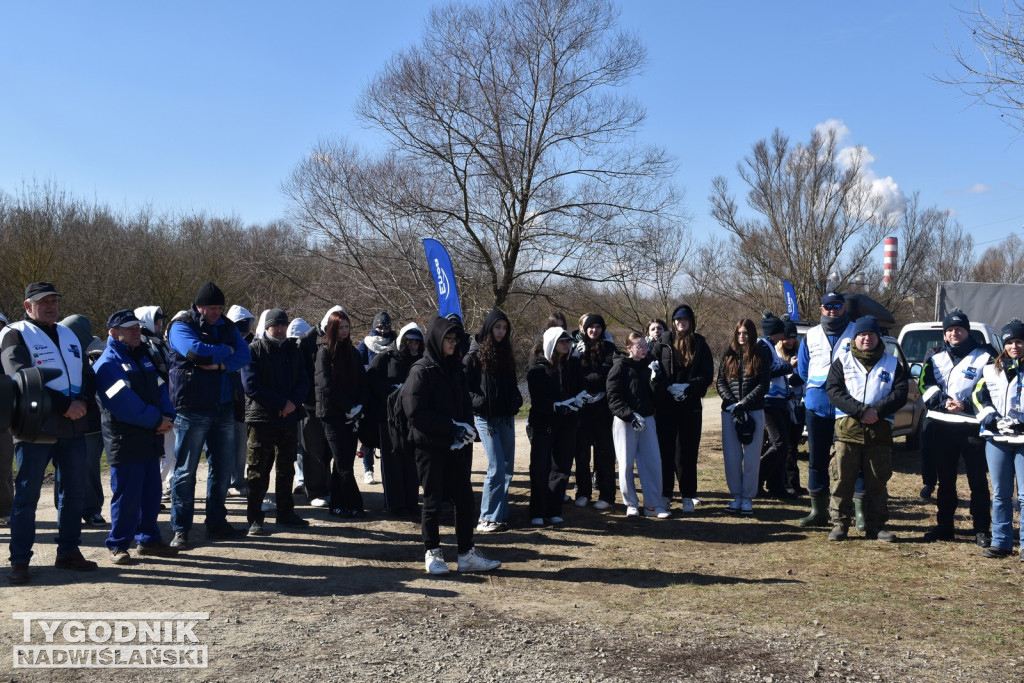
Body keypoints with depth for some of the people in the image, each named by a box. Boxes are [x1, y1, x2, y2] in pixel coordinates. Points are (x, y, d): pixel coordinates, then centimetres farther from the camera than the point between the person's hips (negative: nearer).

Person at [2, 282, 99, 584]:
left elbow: (88, 375, 11)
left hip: (73, 427, 6)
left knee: (74, 491, 10)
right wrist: (65, 405, -19)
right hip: (35, 429, -6)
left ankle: (68, 551, 21)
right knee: (27, 494, -1)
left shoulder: (69, 335, 17)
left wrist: (82, 401, -10)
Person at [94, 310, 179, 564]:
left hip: (151, 438, 7)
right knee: (126, 495, -3)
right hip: (125, 440, -7)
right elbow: (125, 402, -19)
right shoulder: (108, 364, -9)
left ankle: (149, 538, 23)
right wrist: (156, 421, -17)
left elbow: (160, 389, 10)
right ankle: (118, 545, 9)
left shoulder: (144, 357, 16)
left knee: (151, 491, 12)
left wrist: (167, 417, -8)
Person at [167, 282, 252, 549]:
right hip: (192, 409, -5)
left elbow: (244, 355, -2)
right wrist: (226, 351, -9)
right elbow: (196, 351, -24)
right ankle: (180, 529, 7)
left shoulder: (227, 327, 11)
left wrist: (220, 364, -19)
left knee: (223, 468, 11)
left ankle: (217, 522, 23)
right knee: (186, 470, 0)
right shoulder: (181, 327, -5)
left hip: (223, 407, 6)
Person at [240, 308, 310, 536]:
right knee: (258, 471, -1)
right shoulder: (254, 350, -5)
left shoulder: (292, 350, 11)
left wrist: (293, 402, -12)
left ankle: (285, 513, 24)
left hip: (289, 419, 5)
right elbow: (251, 385, -14)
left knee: (286, 469, 13)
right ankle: (255, 518, 6)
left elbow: (303, 381, 8)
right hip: (262, 418, -5)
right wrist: (281, 403, -17)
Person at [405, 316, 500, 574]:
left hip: (454, 445, 6)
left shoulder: (454, 368, 10)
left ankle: (467, 554, 13)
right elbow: (416, 412, -16)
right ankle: (432, 553, 18)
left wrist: (465, 426, -4)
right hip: (429, 446, -6)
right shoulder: (421, 371, -10)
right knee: (433, 501, 4)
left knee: (465, 499, 4)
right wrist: (451, 427, -18)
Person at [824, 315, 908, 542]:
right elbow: (833, 391, -4)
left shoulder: (892, 363, 13)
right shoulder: (842, 362, 9)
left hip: (880, 429, 1)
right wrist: (860, 411, -15)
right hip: (848, 428, -1)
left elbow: (900, 393, 2)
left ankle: (875, 526, 14)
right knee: (842, 478, -2)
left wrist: (877, 411, -14)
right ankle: (839, 524, 6)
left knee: (878, 480, 6)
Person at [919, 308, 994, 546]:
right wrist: (942, 402, -14)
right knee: (945, 480, 11)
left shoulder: (984, 356, 2)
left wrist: (966, 406, -15)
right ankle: (944, 526, 20)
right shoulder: (936, 358, 14)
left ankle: (982, 530, 7)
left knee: (978, 481, 0)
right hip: (940, 426, 4)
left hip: (972, 426, -4)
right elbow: (926, 385, 4)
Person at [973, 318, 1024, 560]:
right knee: (1000, 494, 9)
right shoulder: (991, 370, 12)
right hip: (996, 439, 3)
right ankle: (1001, 542, 16)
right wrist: (989, 416, -5)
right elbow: (979, 395, 13)